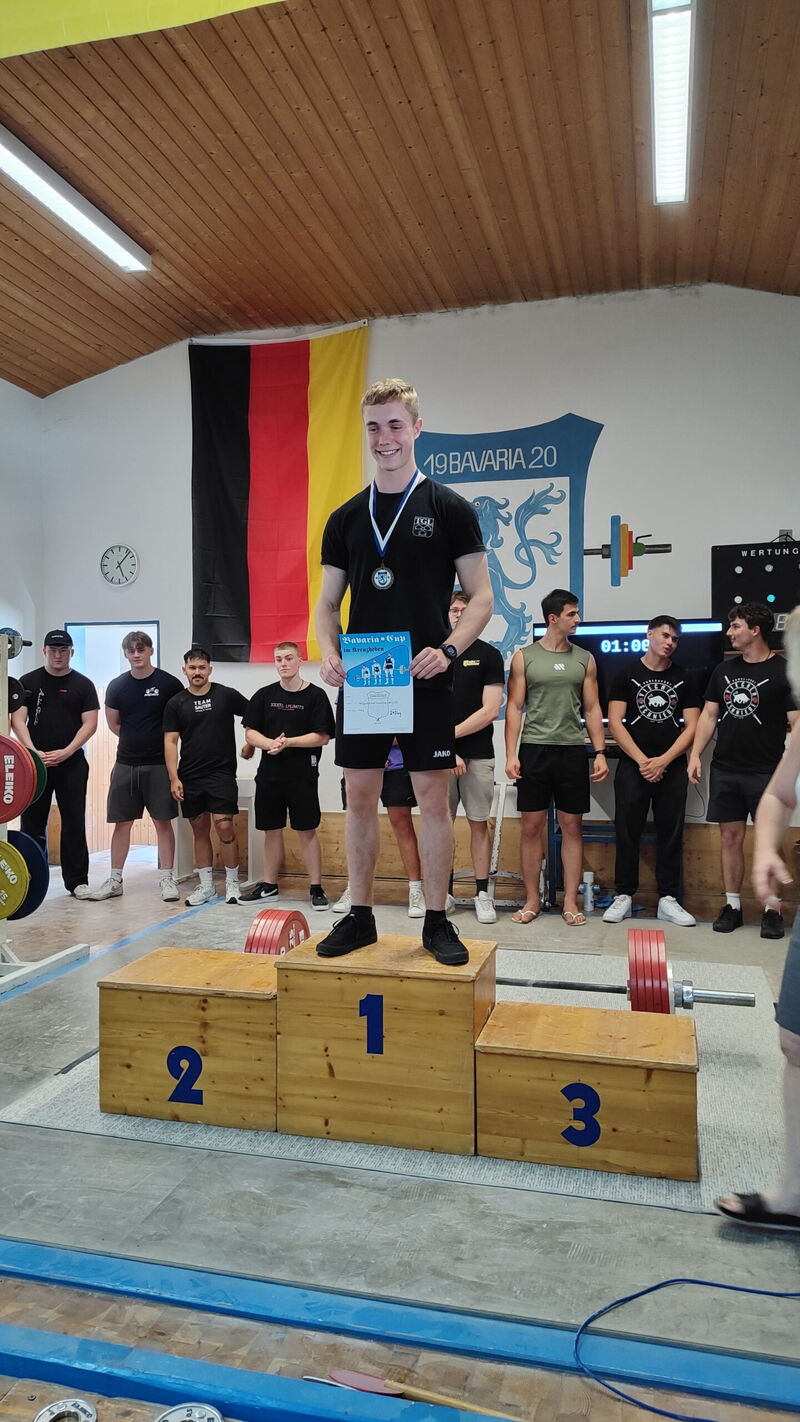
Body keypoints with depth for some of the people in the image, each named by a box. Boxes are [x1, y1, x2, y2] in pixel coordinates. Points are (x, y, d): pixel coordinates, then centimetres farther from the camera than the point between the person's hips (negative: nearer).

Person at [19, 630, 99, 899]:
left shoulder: (83, 685, 4)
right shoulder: (28, 682, 6)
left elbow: (90, 724, -2)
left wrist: (65, 752, -14)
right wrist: (33, 751, -15)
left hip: (72, 763, -1)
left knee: (74, 823, 1)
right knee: (32, 823, 4)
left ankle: (77, 881, 8)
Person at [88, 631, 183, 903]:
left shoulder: (169, 684, -5)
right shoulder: (117, 686, 5)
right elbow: (113, 724, 15)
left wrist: (161, 742, 3)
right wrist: (135, 741, 9)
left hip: (159, 763, -3)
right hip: (125, 763, 3)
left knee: (163, 820, 2)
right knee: (121, 822, 8)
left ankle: (167, 879, 9)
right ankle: (115, 880, 18)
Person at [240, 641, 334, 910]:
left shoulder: (315, 695, -3)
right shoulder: (264, 695, 8)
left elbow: (322, 737, -8)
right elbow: (250, 733, 5)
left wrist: (288, 742, -18)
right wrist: (270, 743, -15)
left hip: (302, 774, -4)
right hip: (269, 774, 4)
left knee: (306, 831, -1)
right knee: (272, 830, 12)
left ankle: (316, 888, 7)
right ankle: (269, 885, 24)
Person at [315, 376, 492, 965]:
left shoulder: (449, 508, 0)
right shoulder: (346, 518, 11)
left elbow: (481, 595, -2)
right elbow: (328, 602, 13)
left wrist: (448, 649, -18)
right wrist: (329, 653, -7)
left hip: (425, 679, -3)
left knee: (433, 796, 1)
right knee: (360, 796, 8)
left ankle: (437, 921, 14)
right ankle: (360, 916, 21)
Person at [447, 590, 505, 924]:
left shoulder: (488, 655, 3)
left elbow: (491, 711, -6)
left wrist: (449, 733, -9)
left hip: (478, 755, -1)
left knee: (479, 823, 5)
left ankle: (482, 893, 13)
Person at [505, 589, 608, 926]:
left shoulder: (584, 659, 9)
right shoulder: (524, 657, 3)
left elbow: (592, 709, 10)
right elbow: (514, 708, 1)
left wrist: (600, 752, 0)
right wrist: (511, 755, -7)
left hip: (573, 750, 2)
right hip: (534, 749, -2)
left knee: (572, 826, 4)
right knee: (531, 826, 2)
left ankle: (570, 902, 12)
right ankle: (532, 900, 13)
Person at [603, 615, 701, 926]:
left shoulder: (684, 678, 8)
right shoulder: (627, 675, 2)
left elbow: (692, 726, 3)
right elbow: (614, 722, -4)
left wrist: (663, 760, -9)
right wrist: (641, 760, -12)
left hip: (672, 768, 2)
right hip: (632, 765, -2)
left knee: (671, 833, 5)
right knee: (627, 832, 1)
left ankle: (668, 899, 13)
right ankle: (624, 896, 10)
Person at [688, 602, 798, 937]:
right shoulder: (723, 670, 11)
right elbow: (709, 715, 13)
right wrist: (695, 754, 2)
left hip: (765, 771, -4)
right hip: (724, 769, 4)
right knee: (730, 837, 8)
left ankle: (772, 910, 10)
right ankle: (732, 906, 17)